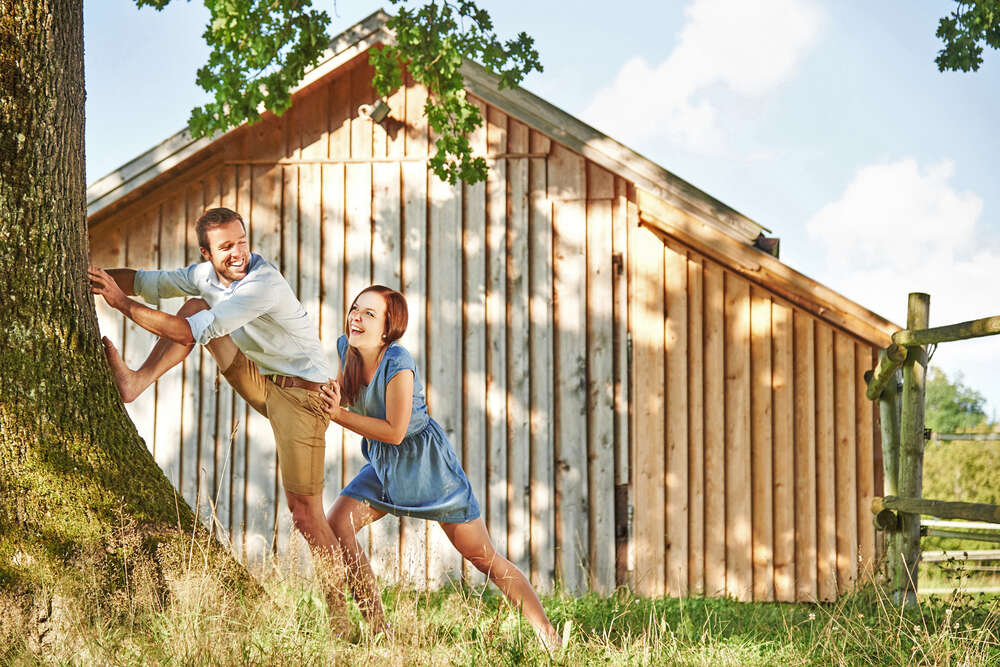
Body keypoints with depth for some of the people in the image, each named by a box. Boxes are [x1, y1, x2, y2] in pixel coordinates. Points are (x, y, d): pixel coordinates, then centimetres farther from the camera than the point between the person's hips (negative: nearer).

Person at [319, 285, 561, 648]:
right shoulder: (346, 347, -6)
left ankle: (549, 637, 5)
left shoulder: (397, 364, -28)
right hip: (384, 466, 7)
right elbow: (342, 397, 11)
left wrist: (339, 414, -24)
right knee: (335, 526, -9)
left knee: (484, 557, -4)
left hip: (426, 464, -7)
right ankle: (378, 628, 0)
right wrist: (328, 398, -11)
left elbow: (394, 431, -24)